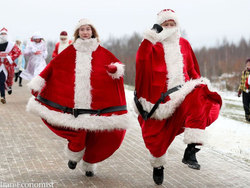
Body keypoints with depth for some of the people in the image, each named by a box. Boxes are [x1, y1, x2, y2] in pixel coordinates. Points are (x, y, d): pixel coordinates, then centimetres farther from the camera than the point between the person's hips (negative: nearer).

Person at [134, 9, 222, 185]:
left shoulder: (184, 44, 16)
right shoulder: (154, 45, 4)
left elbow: (192, 69, 23)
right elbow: (141, 60, -17)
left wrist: (200, 83, 9)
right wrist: (150, 36, -23)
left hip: (184, 93, 2)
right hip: (161, 97, -2)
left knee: (199, 98, -31)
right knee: (156, 136, 0)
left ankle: (191, 150, -32)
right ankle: (158, 165, 32)